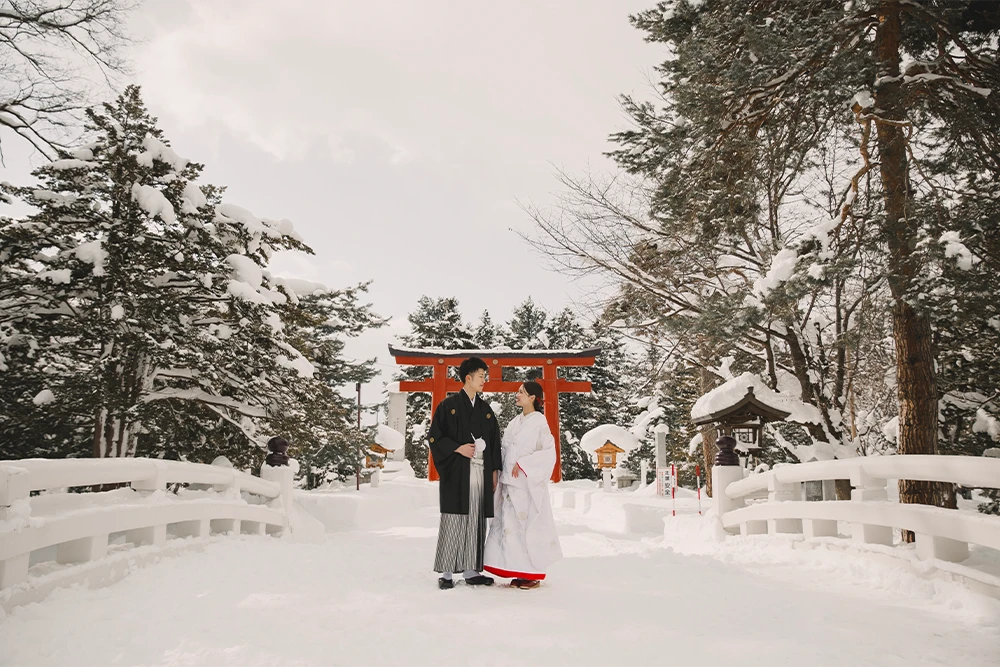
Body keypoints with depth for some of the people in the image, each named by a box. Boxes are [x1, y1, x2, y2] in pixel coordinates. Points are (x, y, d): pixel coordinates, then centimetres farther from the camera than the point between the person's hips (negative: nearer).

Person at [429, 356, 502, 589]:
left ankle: (471, 571, 13)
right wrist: (458, 448, -14)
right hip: (457, 471, -5)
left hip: (481, 472, 5)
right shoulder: (448, 405, 0)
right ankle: (447, 573, 4)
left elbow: (495, 441, 16)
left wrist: (495, 470, 8)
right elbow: (435, 437, -2)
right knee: (453, 520, -4)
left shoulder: (486, 409, 15)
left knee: (475, 521, 5)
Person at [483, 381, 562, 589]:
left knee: (529, 525, -2)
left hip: (528, 484, -6)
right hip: (510, 483, 6)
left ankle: (533, 574, 7)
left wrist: (523, 464, -15)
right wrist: (502, 474, 6)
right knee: (511, 525, 6)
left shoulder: (539, 421, -6)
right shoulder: (515, 422, 14)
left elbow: (549, 452, -11)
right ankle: (520, 572, 14)